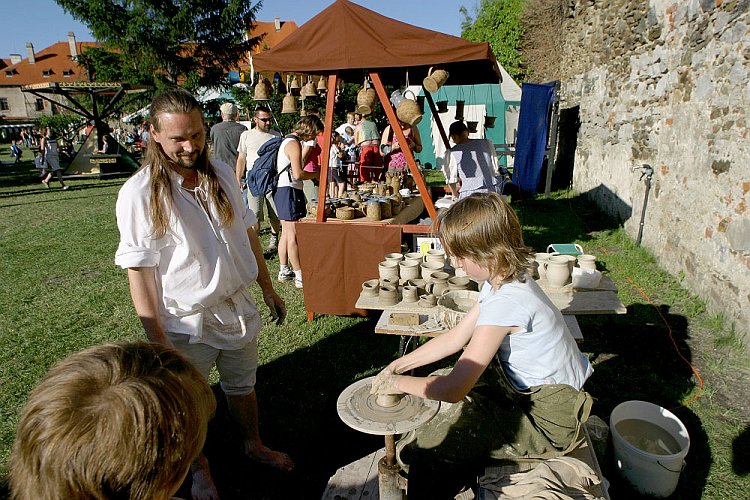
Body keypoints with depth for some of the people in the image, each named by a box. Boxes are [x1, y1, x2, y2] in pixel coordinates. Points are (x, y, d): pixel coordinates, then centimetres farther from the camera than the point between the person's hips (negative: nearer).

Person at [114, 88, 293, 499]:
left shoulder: (221, 173, -2)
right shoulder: (139, 193, -18)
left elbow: (247, 233, 7)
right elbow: (139, 269, -17)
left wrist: (268, 289, 12)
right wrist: (157, 340, -17)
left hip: (237, 307, 5)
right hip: (187, 323, -4)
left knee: (242, 387, 24)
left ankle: (254, 445, 50)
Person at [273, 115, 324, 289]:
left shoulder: (287, 140, 19)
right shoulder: (294, 144, -14)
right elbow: (298, 175, -21)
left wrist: (311, 174, 16)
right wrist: (316, 174, -7)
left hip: (282, 190, 11)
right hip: (289, 191, -11)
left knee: (286, 233, 14)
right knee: (293, 235, -8)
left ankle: (284, 271, 22)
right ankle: (300, 277, -5)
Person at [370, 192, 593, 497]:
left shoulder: (505, 301, -30)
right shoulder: (504, 282, -1)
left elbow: (453, 389, -30)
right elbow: (457, 337, 6)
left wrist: (399, 383, -13)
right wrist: (400, 365, 3)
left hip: (546, 420, -9)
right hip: (526, 389, 10)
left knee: (417, 449, -14)